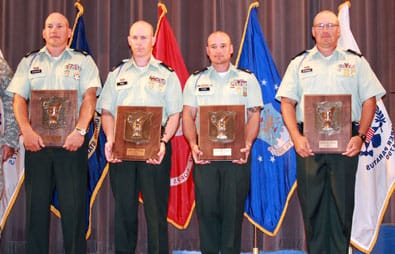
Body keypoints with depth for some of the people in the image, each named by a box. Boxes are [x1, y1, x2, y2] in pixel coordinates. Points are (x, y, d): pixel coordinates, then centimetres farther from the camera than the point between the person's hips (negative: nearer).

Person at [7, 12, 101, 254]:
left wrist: (80, 131, -16)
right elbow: (19, 98, 8)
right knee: (36, 202, 4)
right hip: (37, 140, 2)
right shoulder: (30, 61, 16)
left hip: (72, 141, -2)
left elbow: (90, 97, -2)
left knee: (74, 204, -3)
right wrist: (26, 130, -9)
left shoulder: (83, 60, 9)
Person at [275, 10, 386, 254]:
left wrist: (361, 136, -6)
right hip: (308, 142, 1)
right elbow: (287, 102, 6)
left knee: (343, 204, 1)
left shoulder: (356, 61, 11)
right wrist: (296, 137, -8)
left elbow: (370, 100, 7)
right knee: (312, 204, 3)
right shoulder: (299, 63, 13)